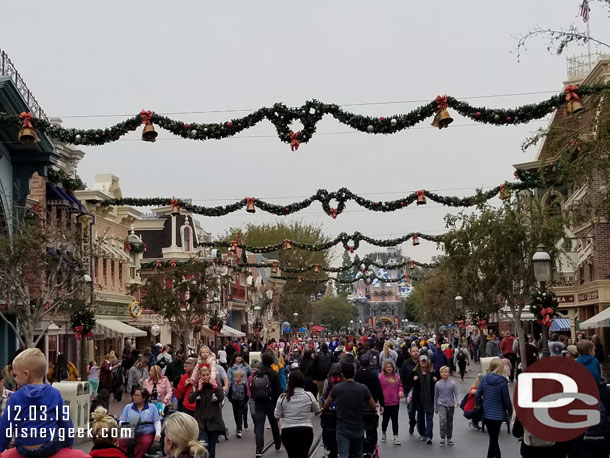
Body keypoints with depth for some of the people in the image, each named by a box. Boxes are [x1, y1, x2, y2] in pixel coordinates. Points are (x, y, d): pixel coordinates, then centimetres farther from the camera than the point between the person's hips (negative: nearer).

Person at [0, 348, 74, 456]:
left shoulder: (15, 398, -7)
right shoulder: (55, 394, -3)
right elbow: (65, 422, 3)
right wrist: (70, 443, 17)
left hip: (25, 450, 0)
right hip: (51, 447, 0)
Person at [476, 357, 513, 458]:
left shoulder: (484, 378, -4)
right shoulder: (502, 381, -16)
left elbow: (477, 395, -2)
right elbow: (506, 399, -11)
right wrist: (510, 412, 4)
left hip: (486, 413, 5)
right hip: (497, 414, -5)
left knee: (493, 438, 20)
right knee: (494, 439, 5)